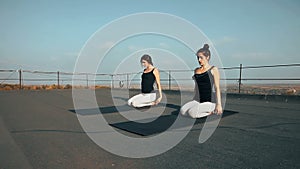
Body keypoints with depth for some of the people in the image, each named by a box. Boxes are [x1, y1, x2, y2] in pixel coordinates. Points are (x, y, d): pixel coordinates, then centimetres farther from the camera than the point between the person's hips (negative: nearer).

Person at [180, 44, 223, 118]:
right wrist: (193, 102, 20)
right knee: (182, 111, -18)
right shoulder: (196, 70, 13)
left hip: (210, 102, -6)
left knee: (192, 112, -29)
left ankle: (211, 111, -2)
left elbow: (217, 88, -7)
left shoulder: (213, 69, -3)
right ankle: (207, 111, 1)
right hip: (198, 101, 6)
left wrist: (219, 104, -15)